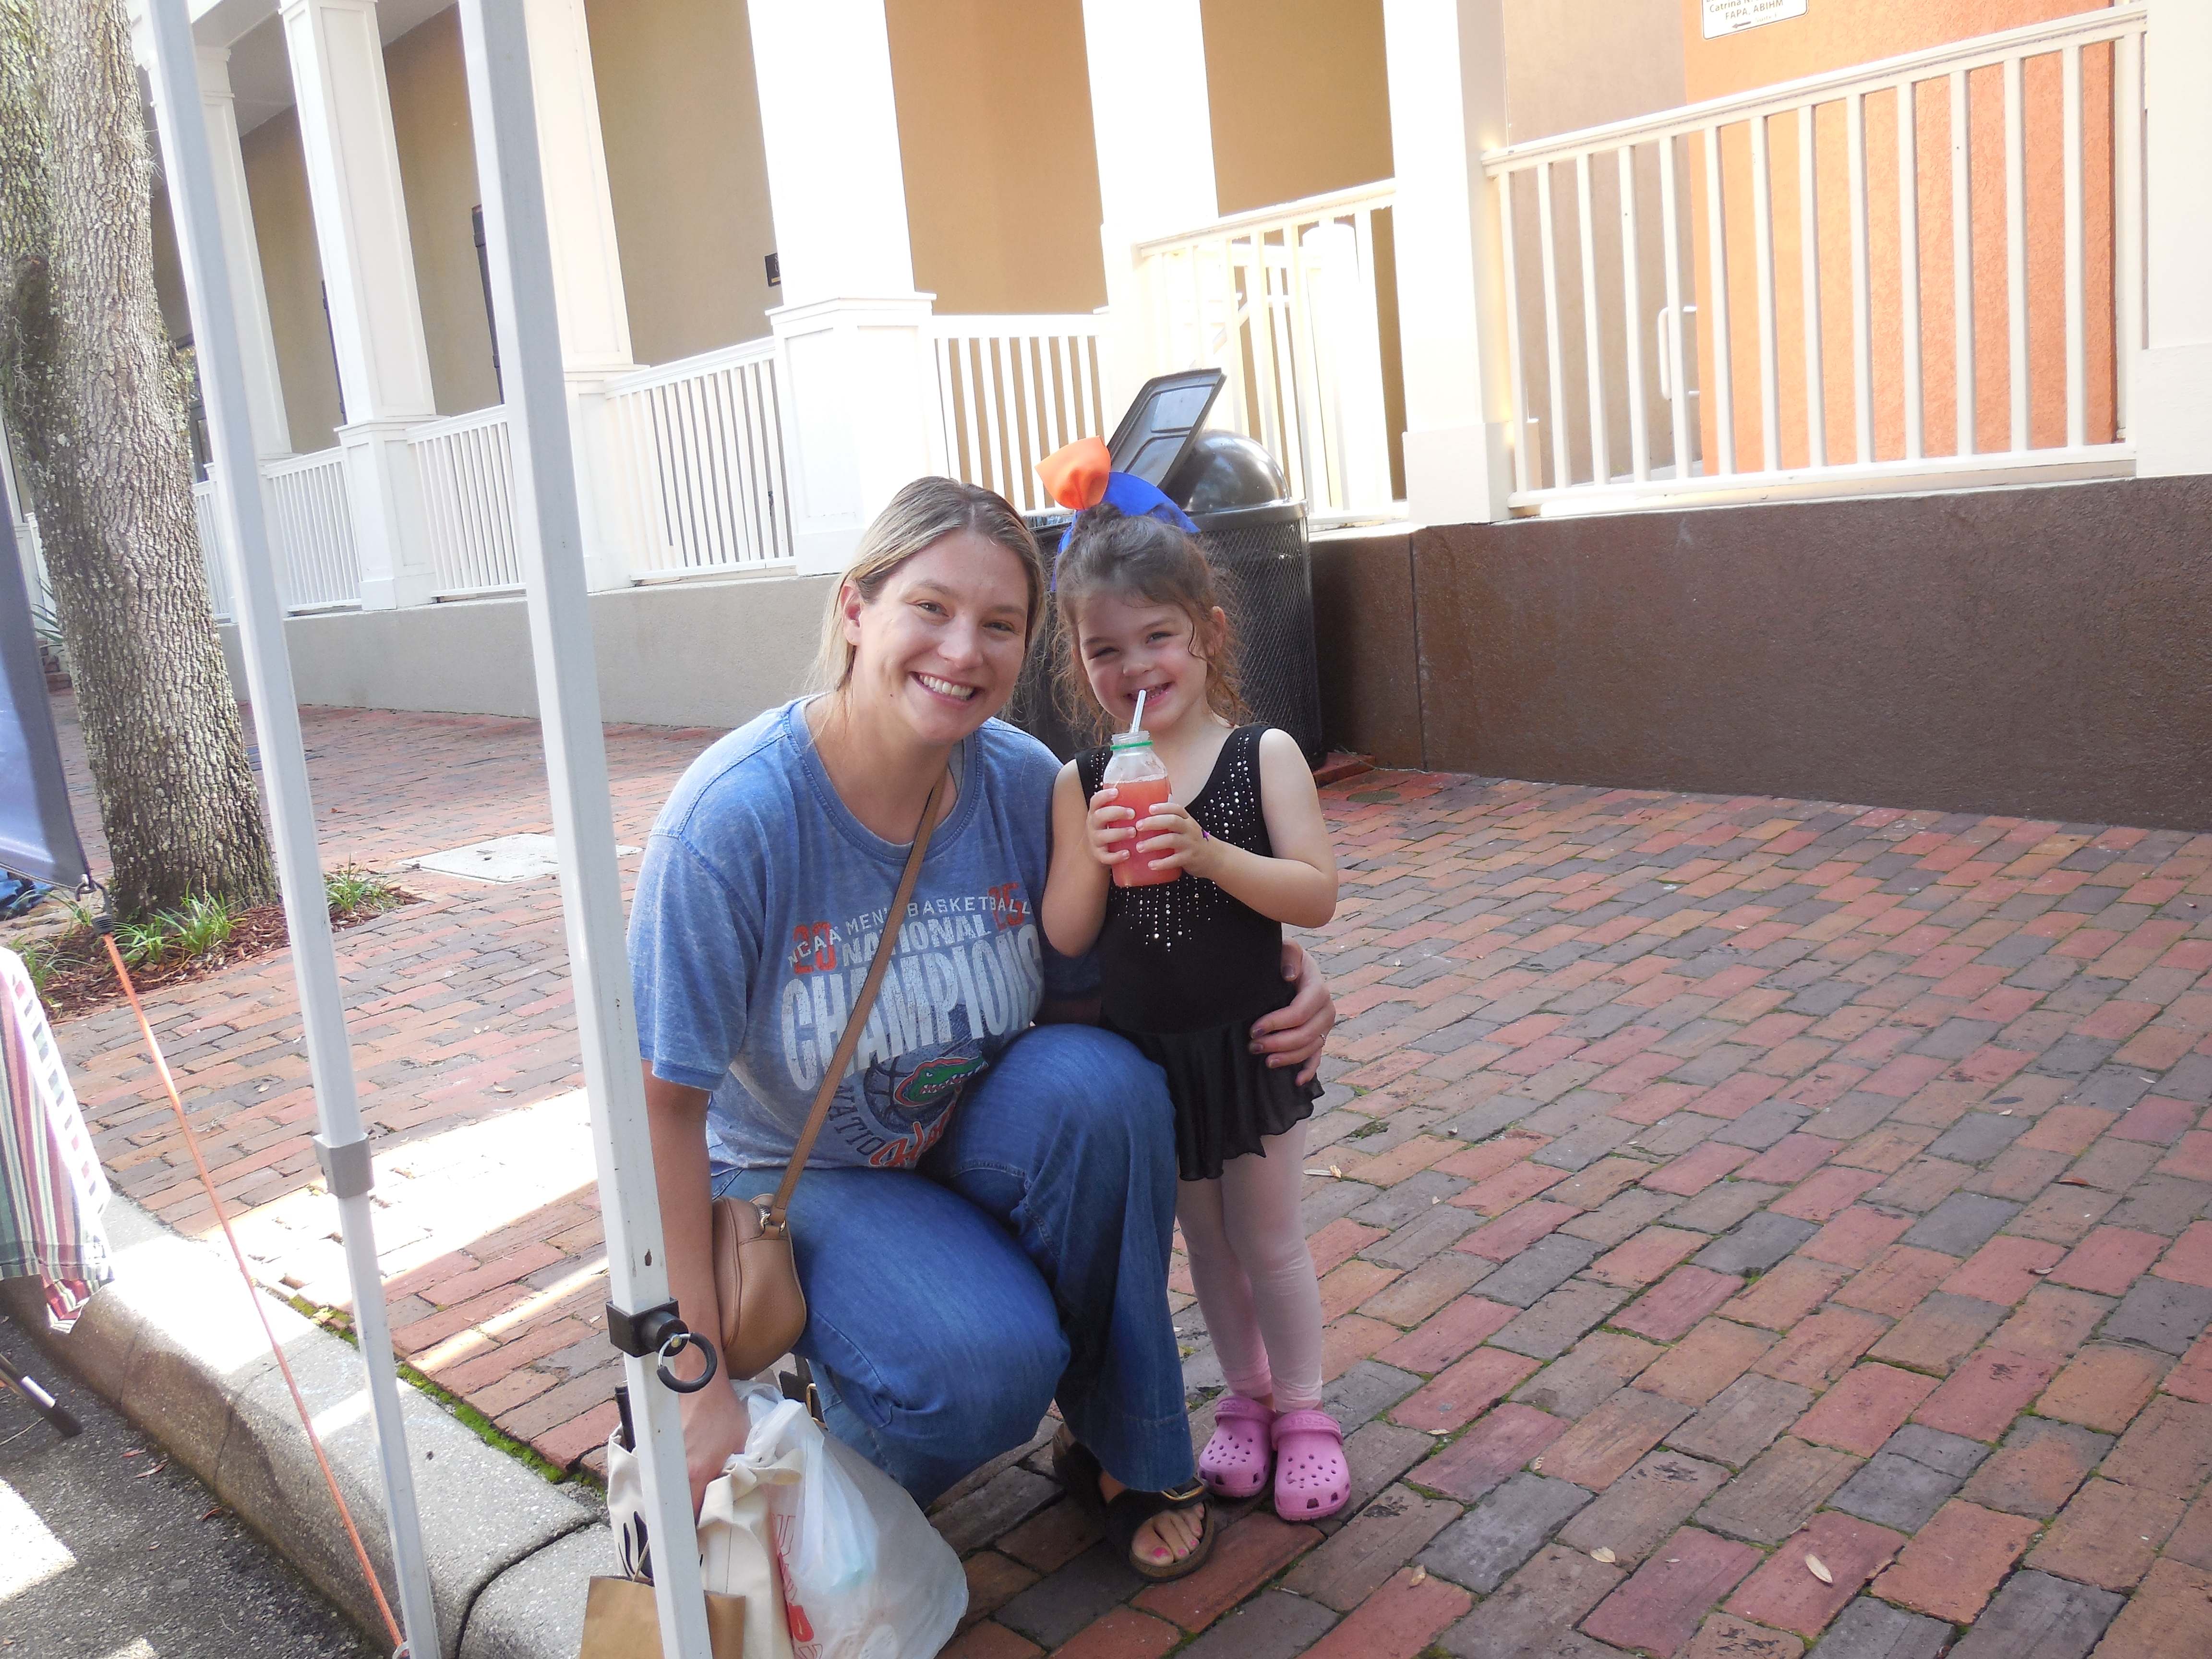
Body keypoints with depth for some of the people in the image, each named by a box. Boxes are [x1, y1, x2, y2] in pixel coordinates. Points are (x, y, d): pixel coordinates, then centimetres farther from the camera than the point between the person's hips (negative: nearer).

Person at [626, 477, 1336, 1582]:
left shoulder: (1024, 783, -13)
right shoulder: (732, 815, -26)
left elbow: (1081, 997, -2)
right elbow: (663, 1105, -21)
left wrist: (1266, 999, -20)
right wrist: (696, 1378, -19)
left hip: (976, 1142, 4)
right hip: (800, 1181, -4)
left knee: (1099, 1081, -28)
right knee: (989, 1361, -30)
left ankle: (1123, 1450, -6)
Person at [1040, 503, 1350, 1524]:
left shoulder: (1263, 756, -10)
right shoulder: (1082, 785, -6)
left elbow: (1317, 897, -17)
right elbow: (1065, 938, -7)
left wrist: (1208, 853, -30)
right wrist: (1095, 856, -25)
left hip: (1247, 1045, -2)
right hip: (1144, 1054, 2)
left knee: (1269, 1241, 12)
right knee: (1206, 1242, 19)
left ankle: (1302, 1409, 32)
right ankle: (1245, 1398, 39)